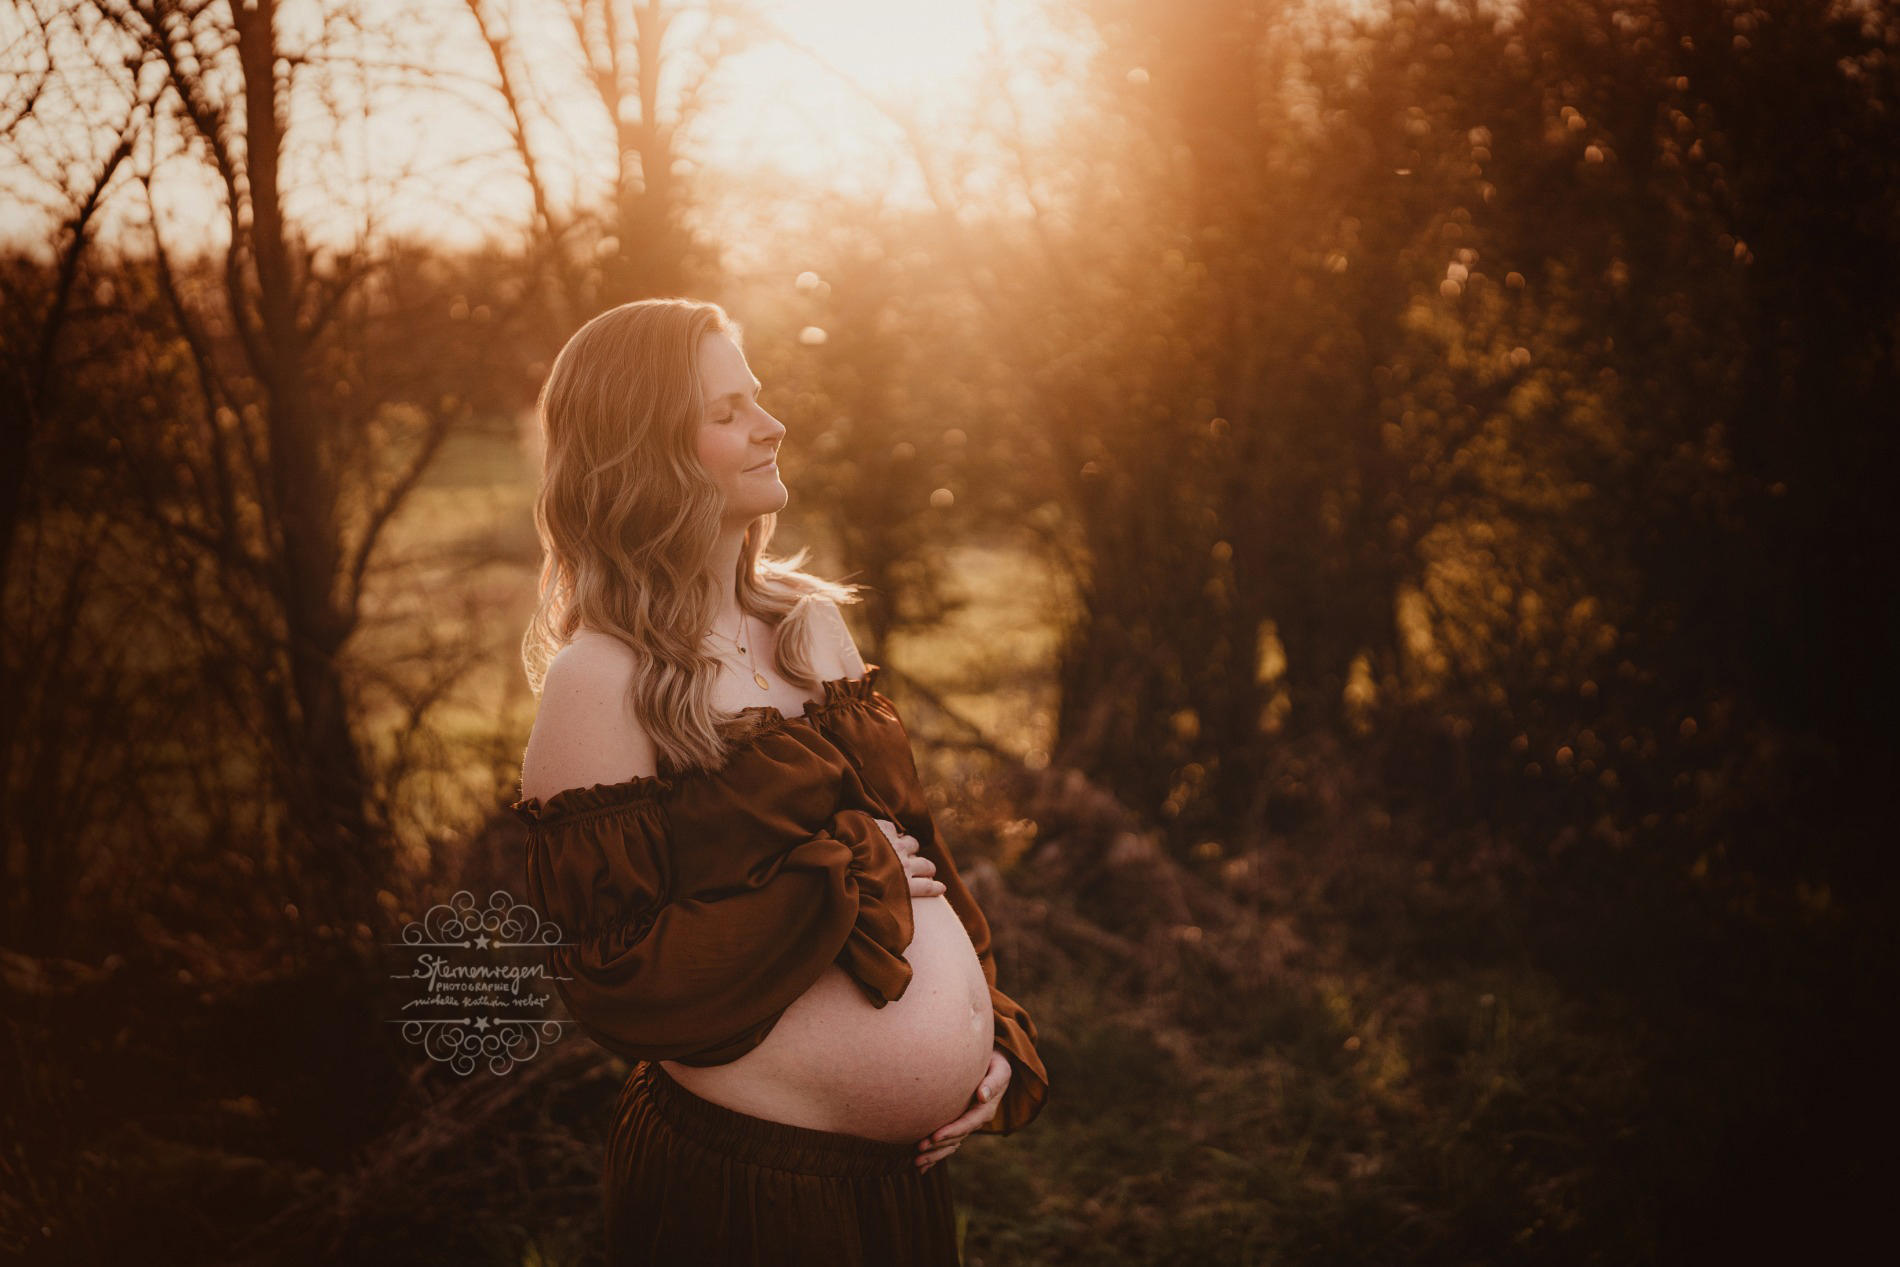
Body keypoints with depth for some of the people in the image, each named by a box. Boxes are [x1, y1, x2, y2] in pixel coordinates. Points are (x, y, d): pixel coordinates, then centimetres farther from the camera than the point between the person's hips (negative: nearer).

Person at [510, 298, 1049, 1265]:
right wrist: (844, 885, -17)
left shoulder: (811, 620, 5)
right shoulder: (602, 680, -16)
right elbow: (614, 986, -19)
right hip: (741, 1181, -6)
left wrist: (994, 1034, 2)